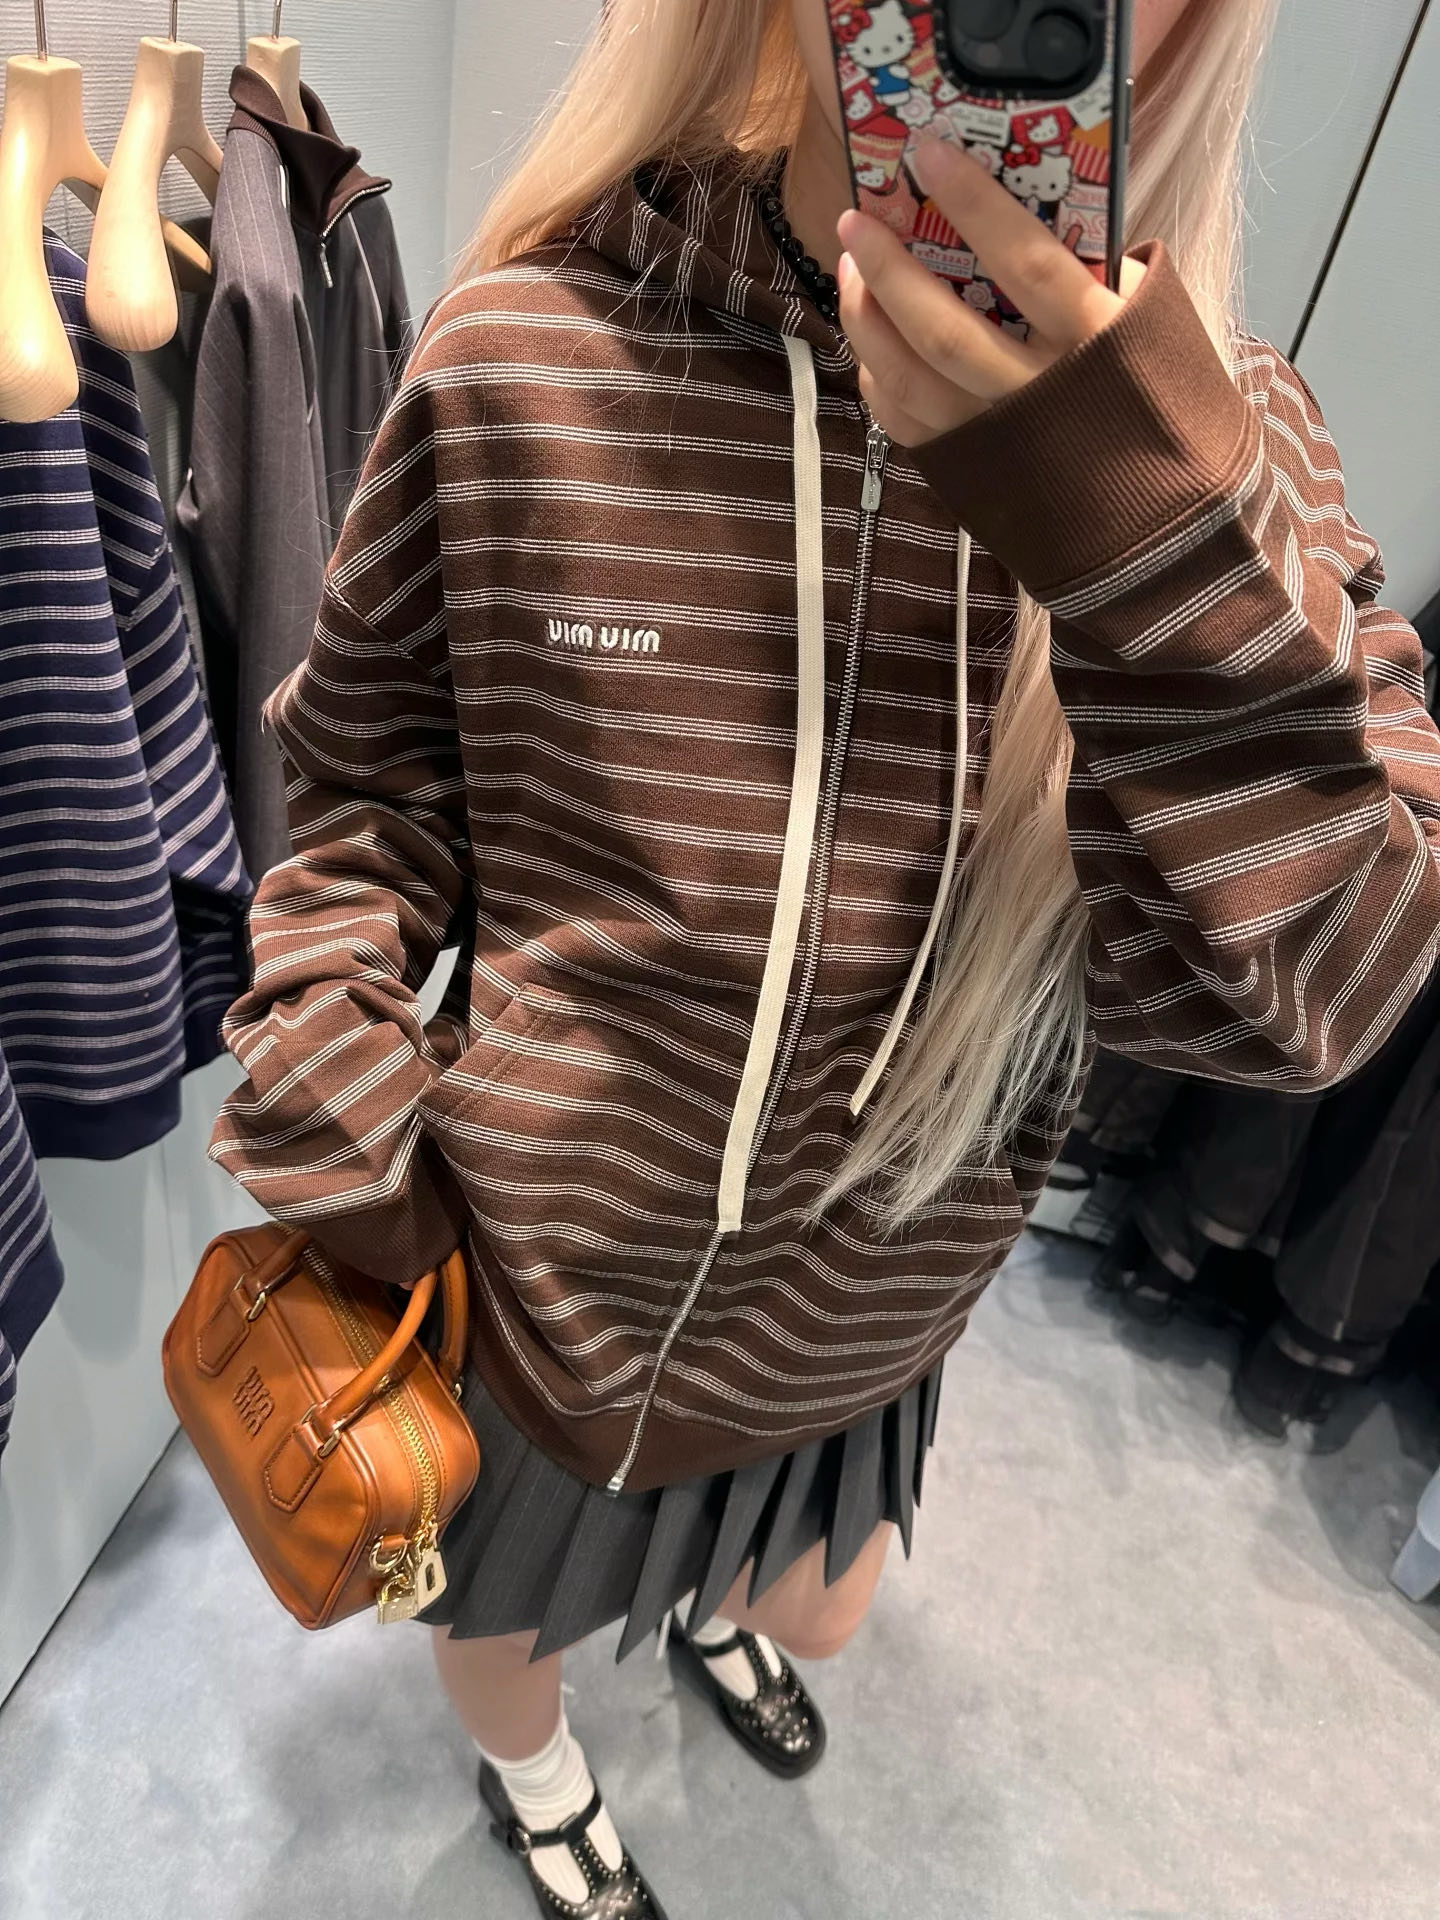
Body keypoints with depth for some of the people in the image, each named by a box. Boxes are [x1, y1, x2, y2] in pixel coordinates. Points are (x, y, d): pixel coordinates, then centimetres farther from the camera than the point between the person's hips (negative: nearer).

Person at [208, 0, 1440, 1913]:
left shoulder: (1218, 433, -13)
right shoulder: (523, 357, -18)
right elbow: (365, 777, -5)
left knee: (814, 1614, 35)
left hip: (869, 1322, 3)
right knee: (503, 1618, 30)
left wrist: (1159, 539, -35)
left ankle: (712, 1599, 76)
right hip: (526, 1285, -1)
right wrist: (333, 1132, -11)